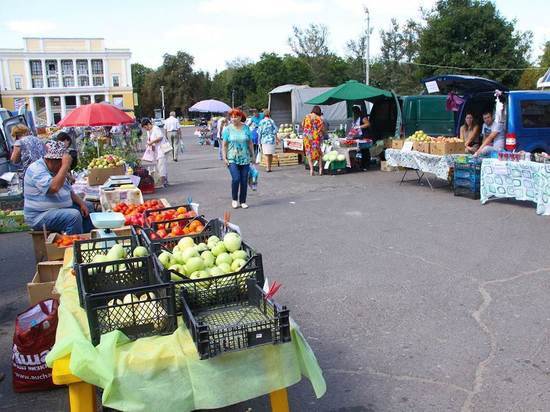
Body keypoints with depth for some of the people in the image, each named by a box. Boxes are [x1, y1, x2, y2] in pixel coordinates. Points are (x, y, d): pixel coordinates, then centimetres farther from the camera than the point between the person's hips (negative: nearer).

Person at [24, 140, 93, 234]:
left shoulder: (56, 170, 12)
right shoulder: (37, 170, -18)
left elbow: (69, 191, 19)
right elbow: (54, 188, -35)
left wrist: (81, 203, 3)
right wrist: (65, 166, -32)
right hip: (40, 215, -10)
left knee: (88, 207, 14)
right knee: (74, 215, -31)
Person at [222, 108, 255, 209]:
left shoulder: (246, 128, 5)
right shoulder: (227, 129, 0)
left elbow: (250, 143, 11)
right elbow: (224, 145, 1)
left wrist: (253, 156, 10)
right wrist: (224, 158, -6)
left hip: (245, 159, 2)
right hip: (232, 159, -2)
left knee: (244, 181, 4)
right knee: (236, 178, -16)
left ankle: (243, 201, 17)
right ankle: (234, 199, 5)